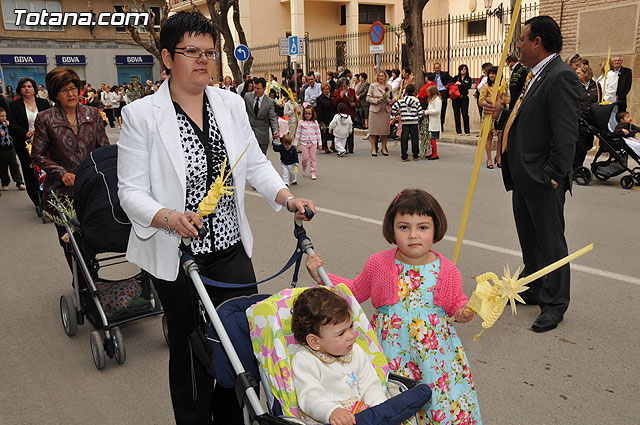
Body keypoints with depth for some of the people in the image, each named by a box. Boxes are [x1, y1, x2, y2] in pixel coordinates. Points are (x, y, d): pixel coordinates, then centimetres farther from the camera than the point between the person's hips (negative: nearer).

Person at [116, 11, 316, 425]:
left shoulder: (231, 103, 5)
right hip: (178, 257, -4)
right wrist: (168, 217, -28)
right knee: (191, 353, 12)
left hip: (233, 250, 4)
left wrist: (287, 197, -7)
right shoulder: (141, 115, -8)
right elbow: (131, 190, -10)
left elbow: (256, 163, 9)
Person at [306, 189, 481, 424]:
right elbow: (356, 291, 9)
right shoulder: (378, 264, -6)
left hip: (434, 348, 1)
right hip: (390, 348, -1)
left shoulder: (446, 270, -6)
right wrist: (321, 276, 0)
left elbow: (457, 304, 10)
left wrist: (463, 312, -12)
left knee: (447, 404, 4)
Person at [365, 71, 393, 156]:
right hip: (375, 110, -3)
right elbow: (368, 98, -1)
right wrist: (376, 100, -15)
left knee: (385, 130, 5)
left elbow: (393, 98, 17)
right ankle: (373, 149, 2)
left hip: (386, 110, 3)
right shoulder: (372, 86, 3)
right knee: (374, 130, -4)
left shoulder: (389, 86, 13)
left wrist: (390, 100, -6)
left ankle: (384, 148, 16)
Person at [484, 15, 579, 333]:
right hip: (524, 177, 10)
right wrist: (501, 115, 4)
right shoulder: (535, 77, 16)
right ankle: (532, 289, 36)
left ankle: (555, 304, 15)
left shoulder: (561, 77, -16)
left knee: (550, 241, 2)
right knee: (529, 240, 20)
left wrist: (554, 176, -23)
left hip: (544, 179, -10)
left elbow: (565, 134, -21)